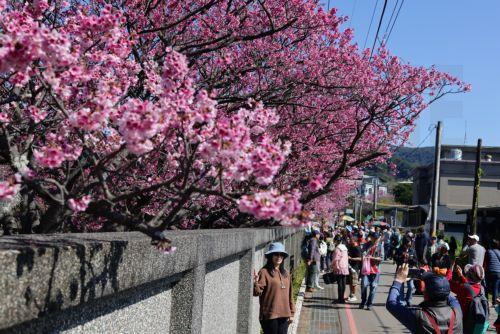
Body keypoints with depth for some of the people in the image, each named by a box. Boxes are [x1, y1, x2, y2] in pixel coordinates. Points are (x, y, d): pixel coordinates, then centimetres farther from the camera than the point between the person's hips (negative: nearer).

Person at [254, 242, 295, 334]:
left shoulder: (285, 273, 11)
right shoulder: (264, 272, -7)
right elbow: (257, 292, -13)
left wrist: (291, 313, 15)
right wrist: (255, 282, -33)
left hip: (284, 315, 6)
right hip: (270, 315, -6)